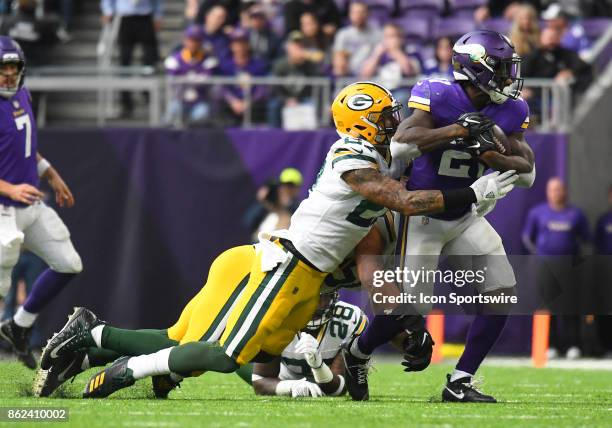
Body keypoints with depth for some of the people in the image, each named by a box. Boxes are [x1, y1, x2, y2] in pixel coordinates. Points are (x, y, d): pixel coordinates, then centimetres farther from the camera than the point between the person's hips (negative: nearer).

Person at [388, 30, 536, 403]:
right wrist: (456, 130, -35)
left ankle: (460, 381, 3)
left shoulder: (509, 112, -3)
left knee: (503, 294, -6)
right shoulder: (440, 97, -20)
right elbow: (401, 144, -31)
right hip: (424, 215, -6)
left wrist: (491, 155, -22)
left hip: (467, 218, 6)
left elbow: (528, 174, -4)